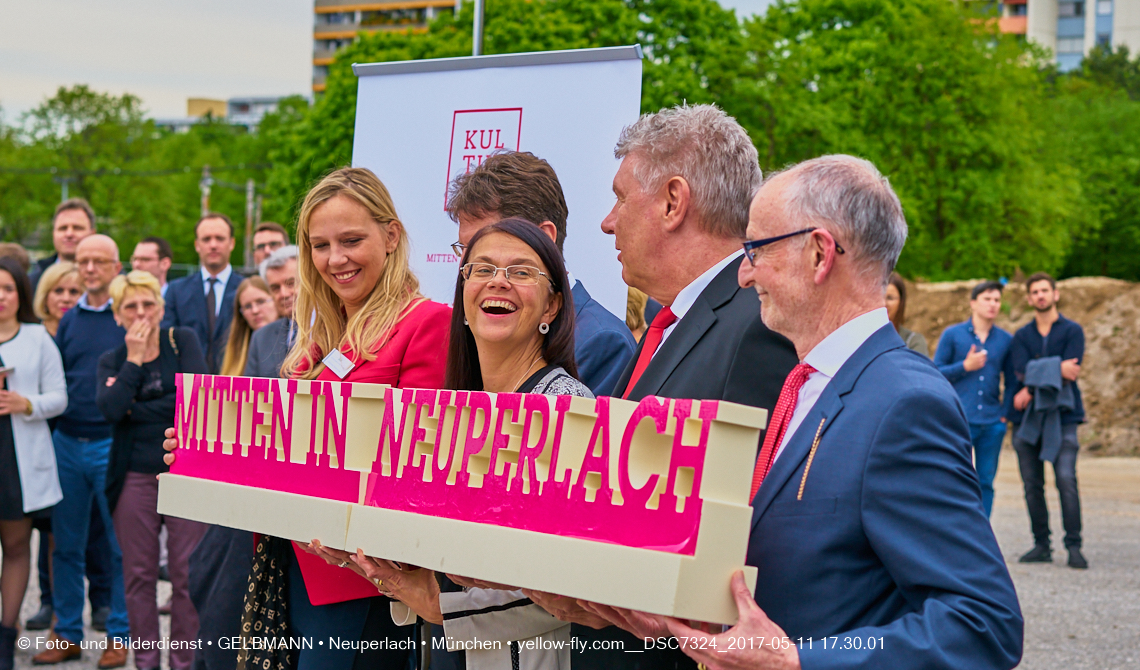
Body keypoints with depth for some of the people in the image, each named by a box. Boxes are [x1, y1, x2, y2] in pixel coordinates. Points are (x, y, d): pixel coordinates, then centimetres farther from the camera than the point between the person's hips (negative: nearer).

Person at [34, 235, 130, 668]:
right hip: (68, 443, 5)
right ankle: (67, 633, 19)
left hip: (113, 444, -5)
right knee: (66, 544, 9)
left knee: (121, 546, 3)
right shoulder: (69, 320, 12)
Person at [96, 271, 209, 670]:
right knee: (138, 576, 5)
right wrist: (134, 359, -7)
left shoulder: (182, 341, 5)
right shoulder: (111, 361, 9)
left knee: (187, 574, -3)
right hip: (135, 476, 2)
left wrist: (137, 410, -10)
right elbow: (111, 409, -9)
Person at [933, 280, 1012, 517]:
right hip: (959, 420, -3)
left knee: (986, 482, 6)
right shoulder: (952, 335, 3)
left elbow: (1011, 379, 18)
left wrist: (1007, 410, 6)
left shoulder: (1006, 340, 10)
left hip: (992, 424, 3)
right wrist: (965, 366, -11)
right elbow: (936, 373, 0)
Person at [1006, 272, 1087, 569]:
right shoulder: (1021, 336, 12)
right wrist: (1057, 369, -16)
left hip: (1062, 416, -3)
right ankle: (1041, 545, 12)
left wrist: (1032, 390, -13)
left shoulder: (1072, 331, 4)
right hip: (1026, 420, 3)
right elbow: (1022, 373, -4)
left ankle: (1074, 546, -9)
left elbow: (1069, 374, -8)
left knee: (1066, 480, -13)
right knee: (1032, 485, 4)